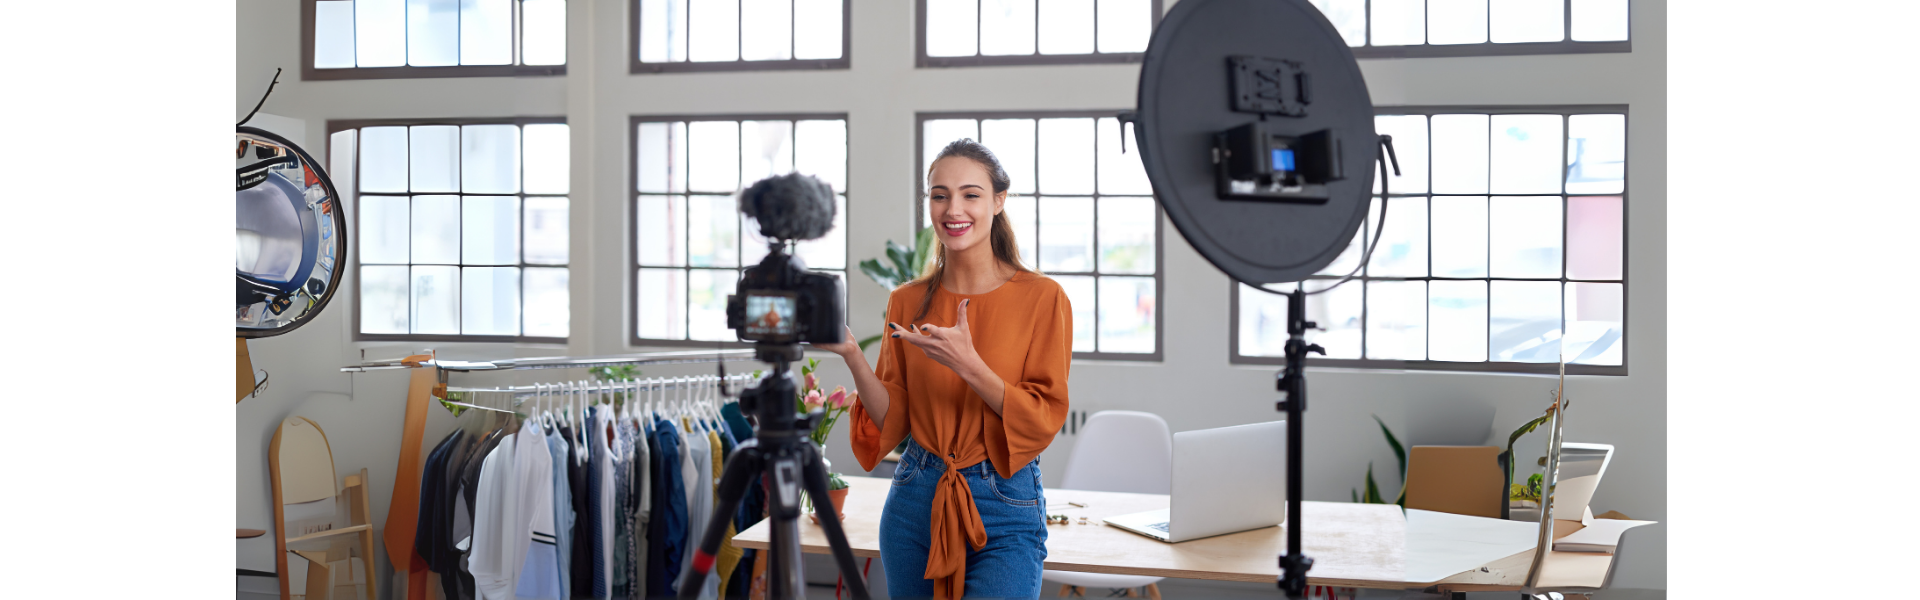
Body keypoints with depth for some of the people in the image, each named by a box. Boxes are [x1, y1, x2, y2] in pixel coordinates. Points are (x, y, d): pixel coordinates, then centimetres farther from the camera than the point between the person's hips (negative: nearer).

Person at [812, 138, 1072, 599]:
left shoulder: (1041, 298, -6)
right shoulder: (907, 302, 6)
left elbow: (1044, 419, -9)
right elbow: (893, 421, 6)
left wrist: (968, 365, -22)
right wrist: (852, 356, -10)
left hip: (1004, 510, -4)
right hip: (915, 501, 4)